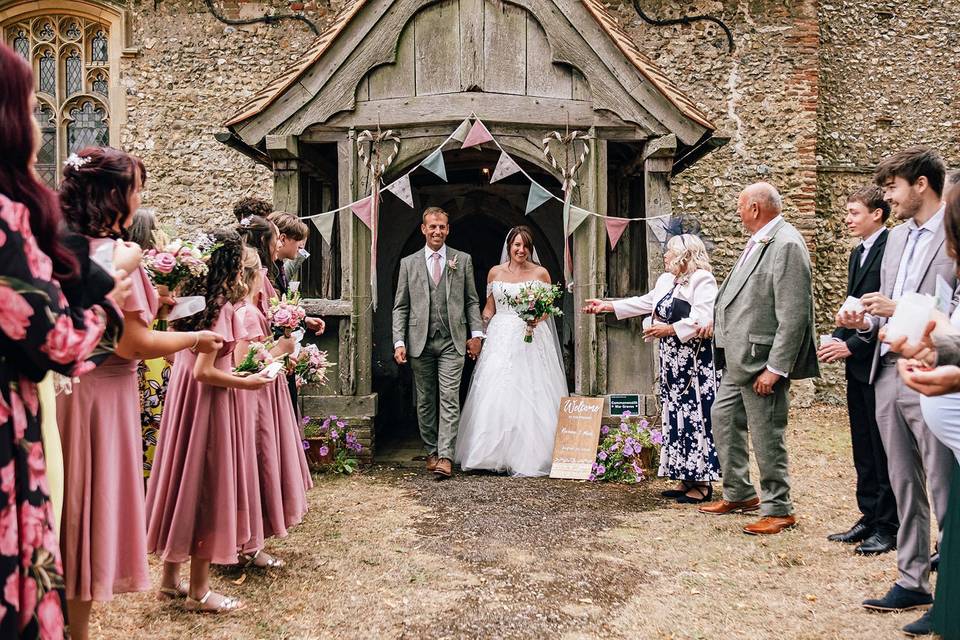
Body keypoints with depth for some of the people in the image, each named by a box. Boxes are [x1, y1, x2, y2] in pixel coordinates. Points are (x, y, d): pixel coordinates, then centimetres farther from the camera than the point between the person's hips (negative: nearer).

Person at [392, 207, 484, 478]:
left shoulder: (463, 260, 8)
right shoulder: (408, 263, 8)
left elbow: (472, 301, 10)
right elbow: (401, 307, 6)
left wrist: (476, 334, 0)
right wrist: (399, 342, -3)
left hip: (452, 342, -1)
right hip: (420, 341, 1)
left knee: (449, 399, -8)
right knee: (425, 401, 9)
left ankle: (445, 457, -10)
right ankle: (431, 452, 21)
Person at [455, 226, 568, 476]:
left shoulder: (540, 273, 5)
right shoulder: (495, 273, 10)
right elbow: (489, 309, 13)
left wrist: (537, 318, -14)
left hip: (531, 340, -2)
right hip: (500, 339, 2)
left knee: (531, 397, -5)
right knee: (494, 396, -3)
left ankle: (529, 457, 2)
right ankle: (493, 454, 5)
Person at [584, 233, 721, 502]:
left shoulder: (703, 280, -11)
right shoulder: (666, 280, 15)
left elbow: (703, 318, -21)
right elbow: (645, 302, 24)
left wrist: (670, 329, -18)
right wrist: (607, 306, 24)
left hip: (695, 361, -8)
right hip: (672, 360, 9)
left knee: (695, 416, -6)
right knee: (676, 416, 8)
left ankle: (702, 483, 0)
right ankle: (686, 478, 15)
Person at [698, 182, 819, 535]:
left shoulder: (786, 244, -18)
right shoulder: (758, 242, 11)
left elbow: (793, 314, -22)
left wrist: (775, 368, -22)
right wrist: (719, 321, 18)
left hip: (761, 359, -10)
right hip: (738, 358, 10)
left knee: (766, 434, 0)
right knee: (723, 418, 18)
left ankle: (778, 509, 15)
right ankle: (738, 494, 31)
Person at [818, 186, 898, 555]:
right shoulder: (859, 253, 16)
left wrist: (852, 345, -19)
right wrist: (837, 339, 5)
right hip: (858, 365, 9)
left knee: (884, 448, 1)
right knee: (863, 448, 14)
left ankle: (889, 526, 11)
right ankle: (869, 517, 24)